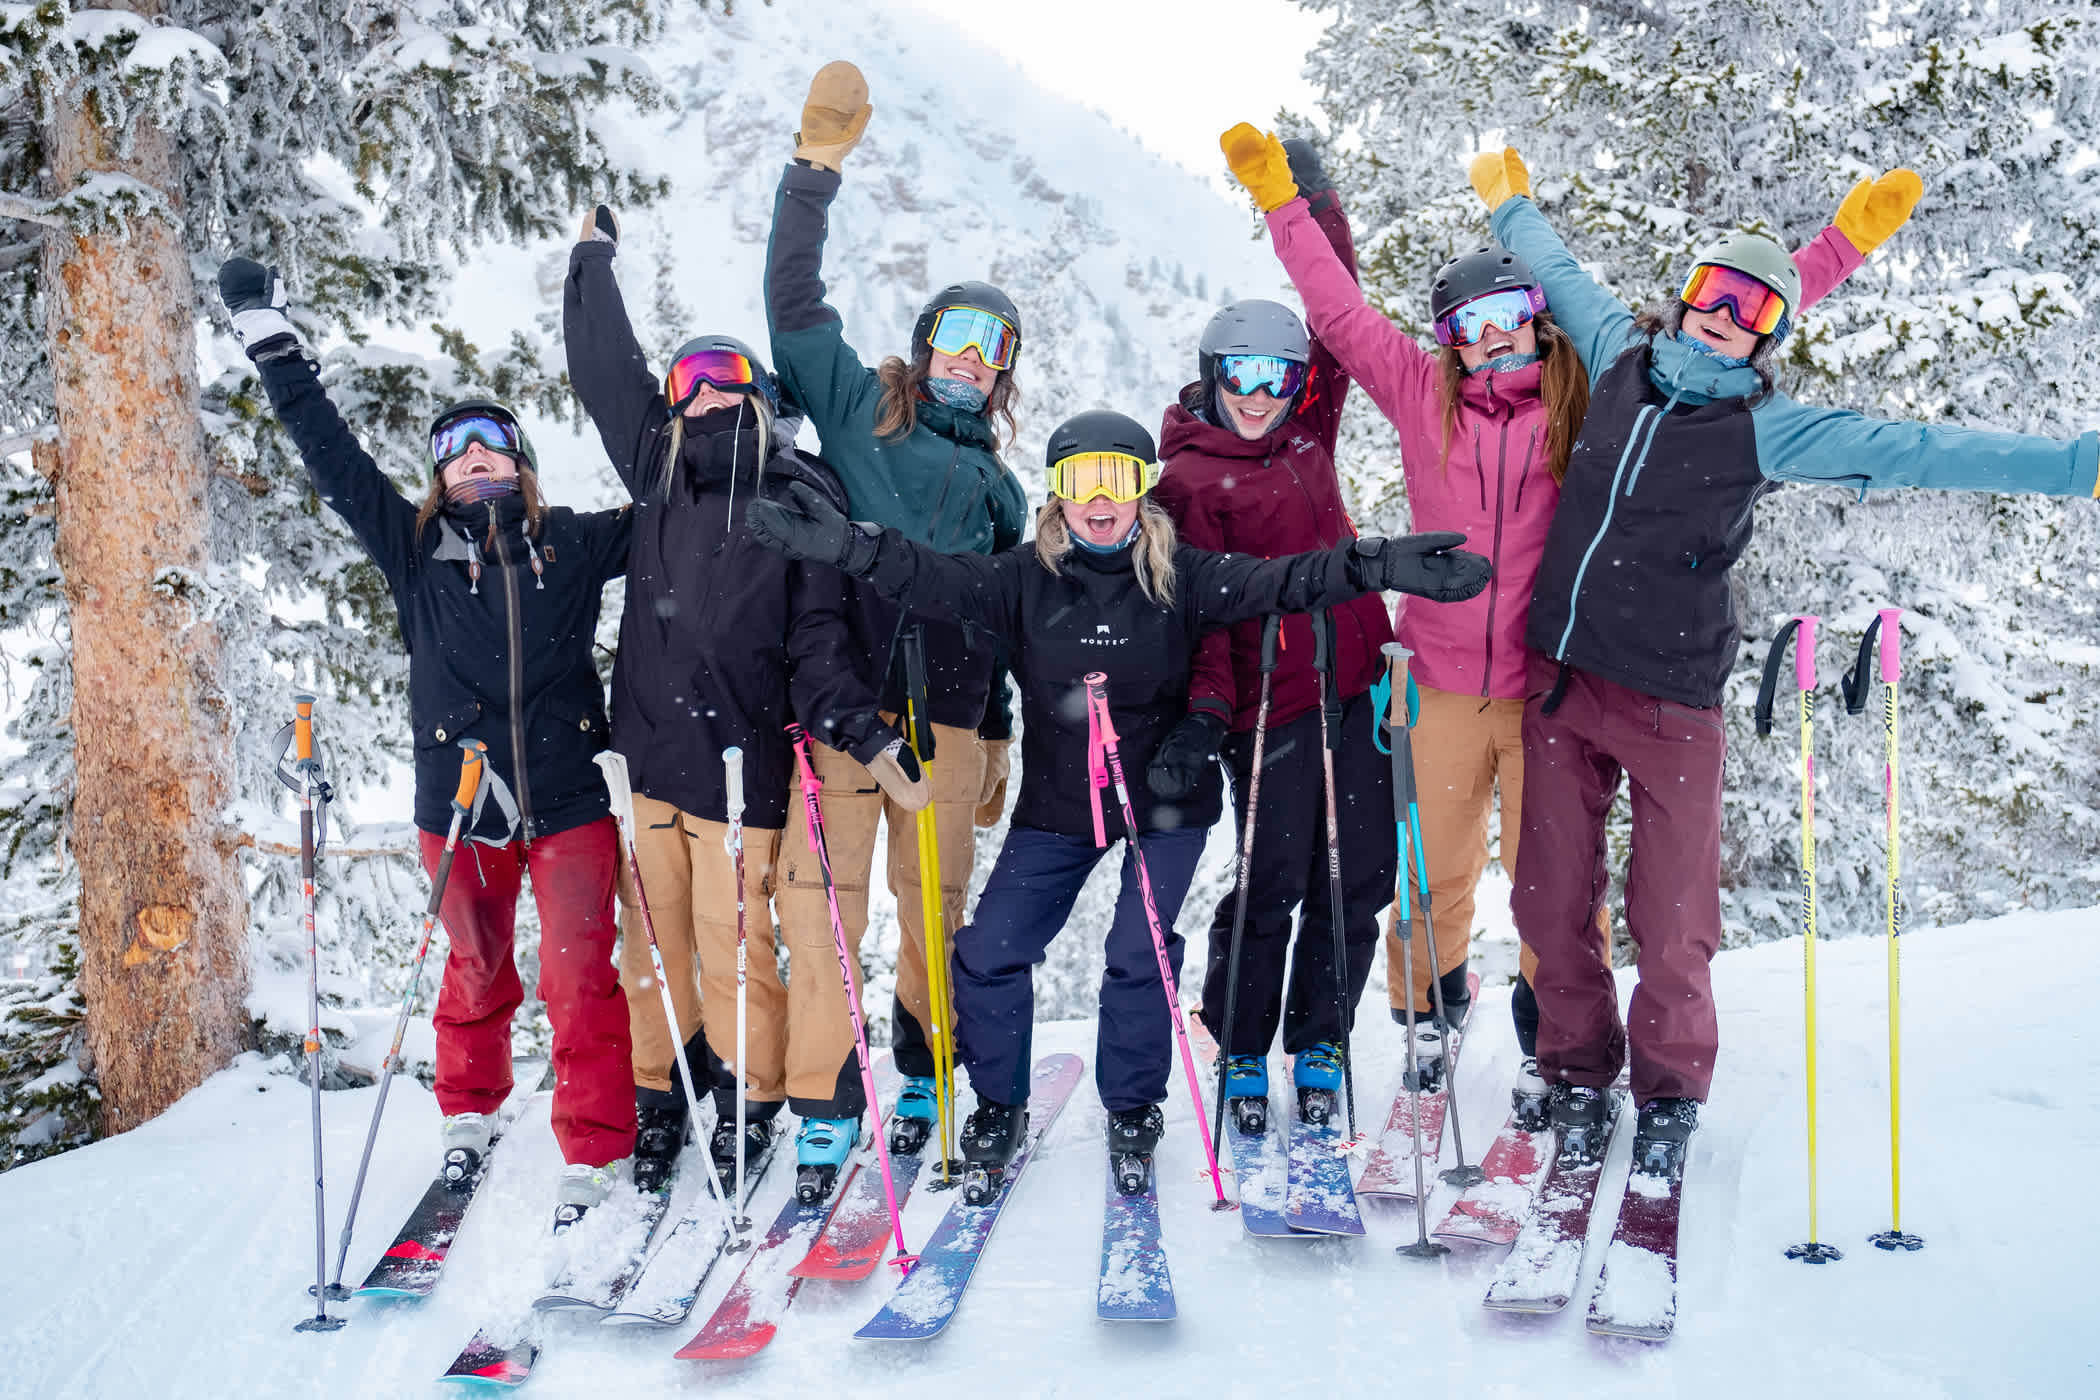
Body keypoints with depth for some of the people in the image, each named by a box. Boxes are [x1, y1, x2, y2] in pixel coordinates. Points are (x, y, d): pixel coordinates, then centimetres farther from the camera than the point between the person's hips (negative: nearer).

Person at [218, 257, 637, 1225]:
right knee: (477, 970, 16)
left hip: (569, 801, -1)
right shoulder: (414, 548, 4)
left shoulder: (575, 545, 4)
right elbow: (331, 455, 2)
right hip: (460, 801, 1)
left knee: (580, 978, -4)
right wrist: (273, 344, 0)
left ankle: (596, 1152, 6)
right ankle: (469, 1115, 38)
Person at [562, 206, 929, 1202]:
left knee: (733, 937, -1)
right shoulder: (657, 468, 10)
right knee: (650, 933, 10)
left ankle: (754, 1097, 21)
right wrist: (594, 256, 32)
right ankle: (659, 1093, 27)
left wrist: (866, 736, -17)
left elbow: (819, 637, -5)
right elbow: (606, 369, 22)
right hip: (645, 746, 4)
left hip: (740, 756, -4)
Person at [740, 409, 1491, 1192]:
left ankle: (1132, 1107, 20)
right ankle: (998, 1105, 23)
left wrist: (1378, 566, -36)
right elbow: (938, 579, -18)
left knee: (1140, 956, -7)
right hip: (1056, 808, 2)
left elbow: (1277, 582, -20)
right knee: (987, 954, -1)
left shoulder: (1180, 578, -9)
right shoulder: (1025, 580, -6)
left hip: (1165, 804, -1)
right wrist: (849, 547, -37)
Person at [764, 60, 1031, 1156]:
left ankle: (921, 1076, 23)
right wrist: (816, 167, -5)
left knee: (935, 909, 5)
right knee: (824, 901, -6)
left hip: (946, 716, 4)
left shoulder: (997, 485, 23)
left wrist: (998, 741, 23)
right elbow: (793, 303, 1)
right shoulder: (860, 408, 12)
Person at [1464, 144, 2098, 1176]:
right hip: (1558, 680, 3)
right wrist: (1510, 206, 42)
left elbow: (1912, 452, -9)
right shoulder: (1622, 357, 8)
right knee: (1551, 903, 6)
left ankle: (1669, 1100, 23)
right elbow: (1561, 275, 27)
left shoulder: (1766, 429, -4)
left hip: (1669, 702, -3)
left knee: (1671, 925, 0)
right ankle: (1579, 1077, 27)